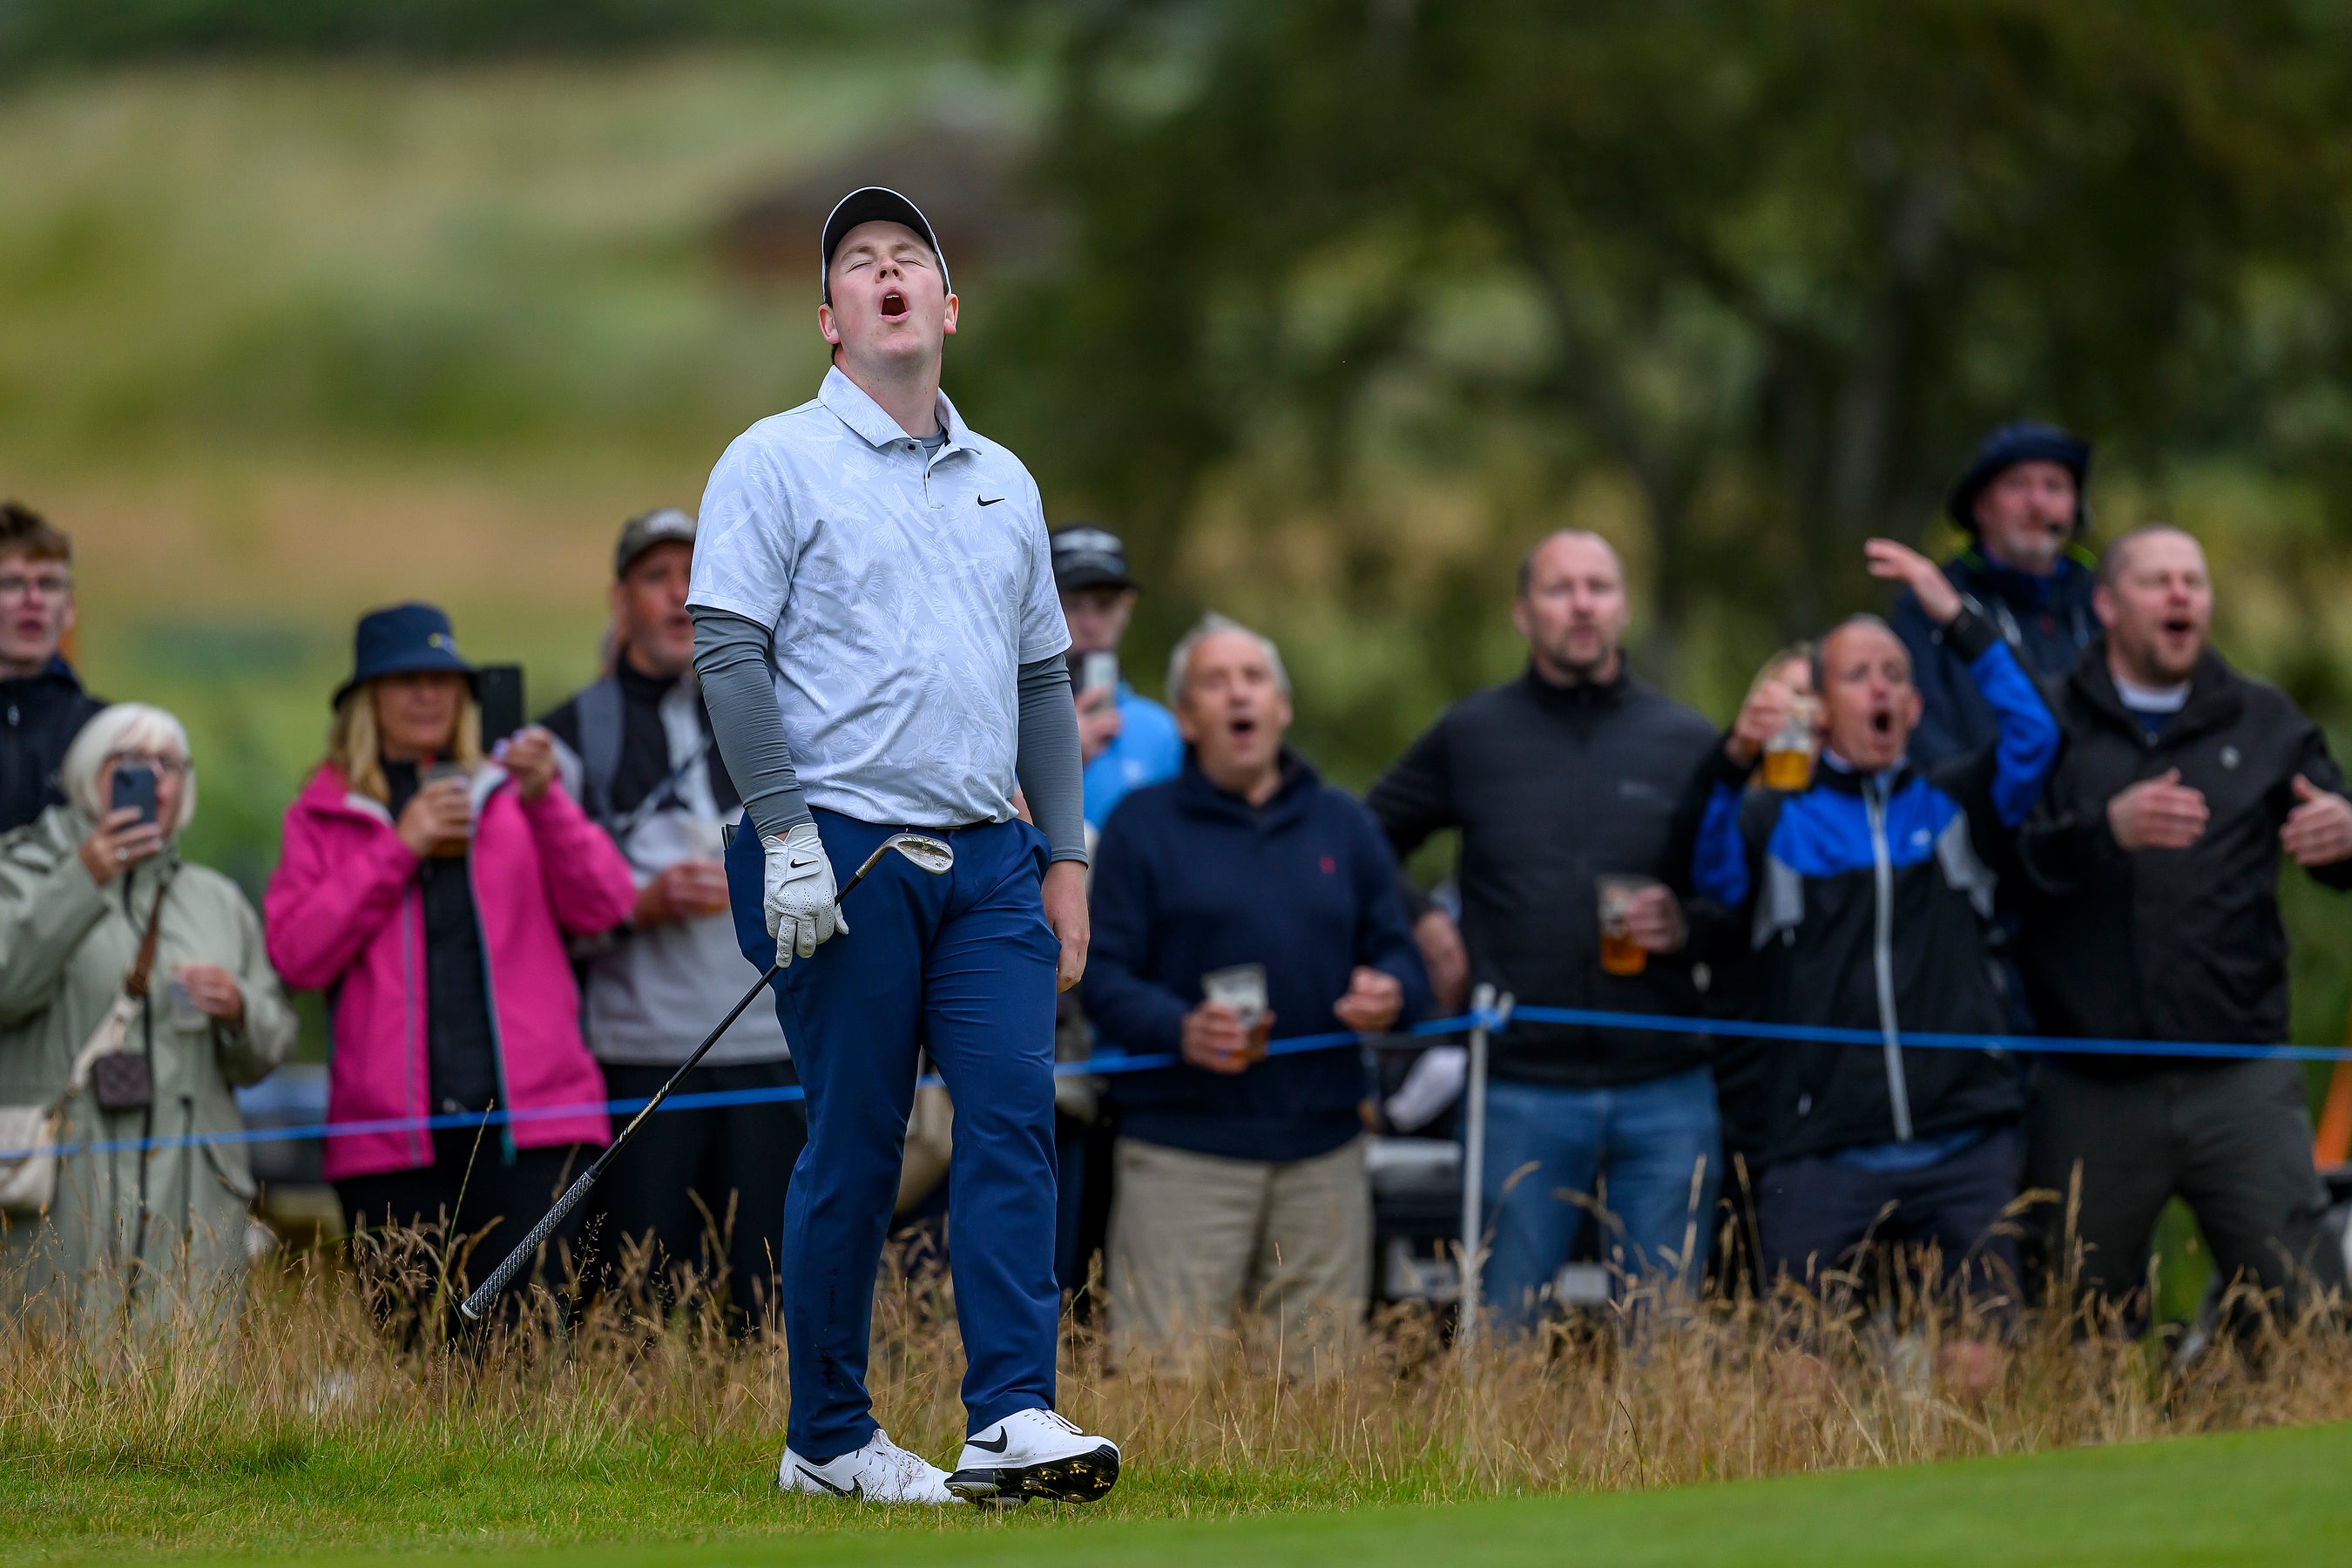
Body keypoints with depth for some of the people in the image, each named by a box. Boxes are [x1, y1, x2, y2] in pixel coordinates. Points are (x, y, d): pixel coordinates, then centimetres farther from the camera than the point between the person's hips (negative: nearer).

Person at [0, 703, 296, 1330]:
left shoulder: (220, 902, 22)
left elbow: (269, 1050, 18)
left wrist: (239, 1011, -4)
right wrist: (81, 882, -18)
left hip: (192, 1191, 3)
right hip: (63, 1194, -3)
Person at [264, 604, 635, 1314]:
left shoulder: (510, 795, 17)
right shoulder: (324, 815, 14)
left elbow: (605, 908, 5)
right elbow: (295, 955, 0)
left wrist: (546, 801, -8)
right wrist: (397, 848, -4)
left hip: (528, 1121, 0)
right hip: (393, 1139, 0)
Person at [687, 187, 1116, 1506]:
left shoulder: (1003, 483, 18)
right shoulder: (777, 462, 1)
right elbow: (728, 653, -7)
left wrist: (1065, 856, 13)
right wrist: (783, 830, -15)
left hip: (990, 857, 5)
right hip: (845, 852, -5)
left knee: (1016, 1116, -9)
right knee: (855, 1150, -3)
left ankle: (1013, 1420, -14)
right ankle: (827, 1437, 6)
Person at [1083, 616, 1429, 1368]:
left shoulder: (1344, 826, 17)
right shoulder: (1143, 825, 5)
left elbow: (1401, 958, 17)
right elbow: (1103, 974, -2)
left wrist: (1390, 994, -8)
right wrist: (1178, 1029, -22)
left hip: (1322, 1155, 4)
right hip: (1183, 1151, -4)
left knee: (1320, 1374, 3)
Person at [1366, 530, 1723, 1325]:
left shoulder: (1688, 743, 8)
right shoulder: (1472, 736, 7)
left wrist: (1689, 924, -7)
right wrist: (1415, 927, 4)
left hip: (1664, 1090, 1)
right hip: (1524, 1091, -1)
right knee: (1502, 1329, 0)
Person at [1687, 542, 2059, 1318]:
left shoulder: (1953, 808, 16)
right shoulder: (1775, 820, 9)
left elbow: (2033, 738, -1)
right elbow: (1713, 878, -11)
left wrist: (1956, 618, -6)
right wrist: (1736, 761, -27)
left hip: (1964, 1155, 2)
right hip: (1824, 1158, -1)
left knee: (1987, 1363, -6)